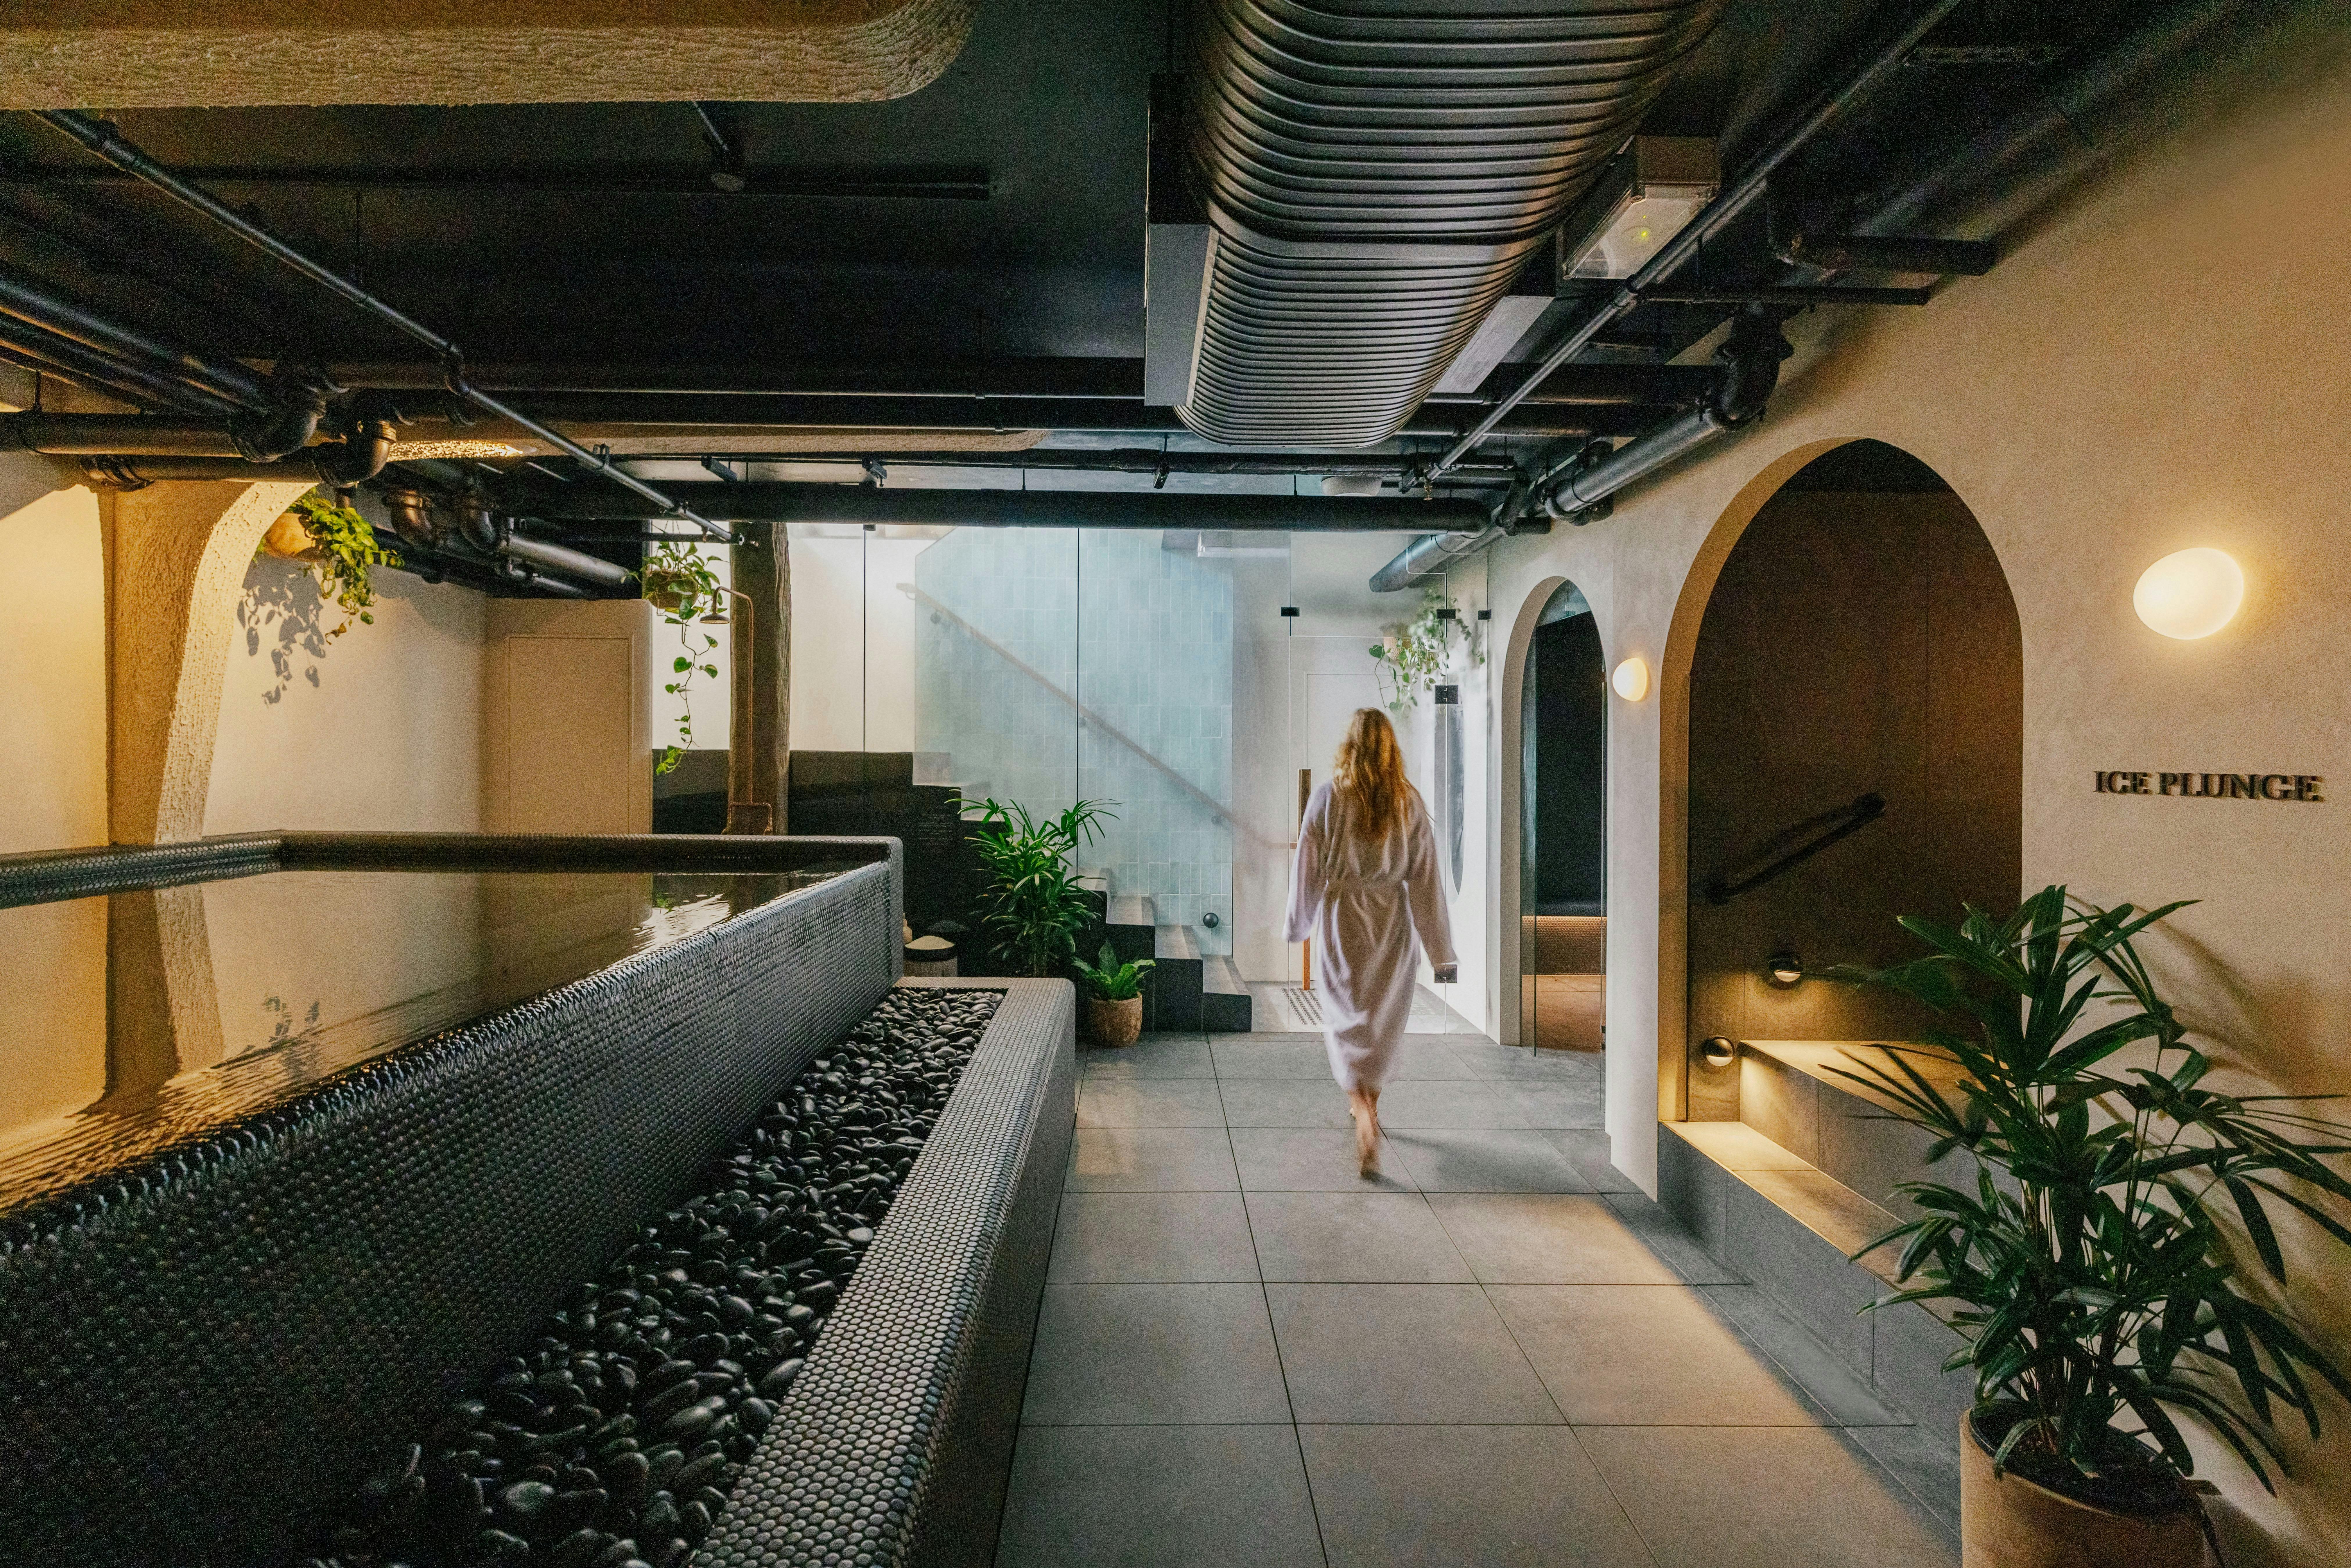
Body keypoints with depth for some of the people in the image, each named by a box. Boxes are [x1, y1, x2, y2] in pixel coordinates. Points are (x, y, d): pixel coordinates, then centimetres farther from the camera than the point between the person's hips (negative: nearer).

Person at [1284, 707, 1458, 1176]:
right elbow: (1426, 879, -6)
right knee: (1384, 1020, 20)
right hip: (1393, 923, 2)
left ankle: (1365, 1121, -9)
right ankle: (1367, 1103, 38)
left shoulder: (1326, 801, -11)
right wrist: (1441, 951, -2)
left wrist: (1299, 925, 12)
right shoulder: (1409, 804, -8)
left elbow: (1307, 873, -4)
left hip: (1341, 920, -2)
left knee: (1348, 1021, 7)